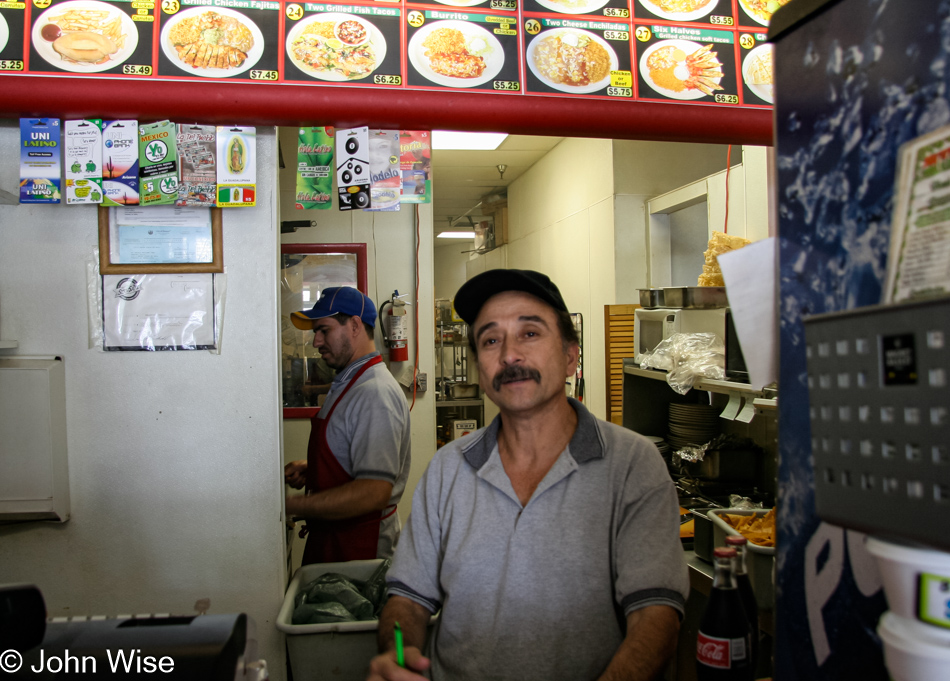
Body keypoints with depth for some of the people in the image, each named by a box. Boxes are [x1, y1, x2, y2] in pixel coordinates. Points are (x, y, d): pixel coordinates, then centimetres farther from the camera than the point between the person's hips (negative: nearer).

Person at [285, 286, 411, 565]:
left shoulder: (375, 394, -23)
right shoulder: (347, 383, 11)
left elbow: (374, 492, -30)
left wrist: (291, 505, -26)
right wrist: (309, 468, 6)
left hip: (358, 548, -9)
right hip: (330, 536, 9)